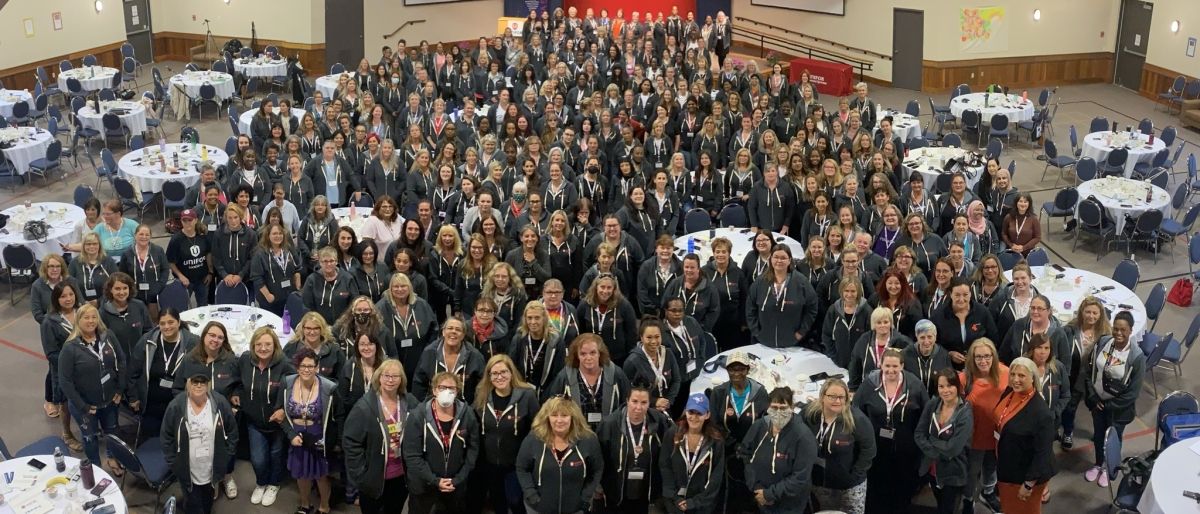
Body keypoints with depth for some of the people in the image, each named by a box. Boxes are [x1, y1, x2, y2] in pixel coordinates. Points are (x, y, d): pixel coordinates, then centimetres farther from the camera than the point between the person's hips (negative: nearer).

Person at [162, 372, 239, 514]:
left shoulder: (220, 403, -10)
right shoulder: (176, 406, -14)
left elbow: (232, 431, 1)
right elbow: (166, 437, -4)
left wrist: (226, 456, -1)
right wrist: (173, 464, -4)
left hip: (212, 469, 2)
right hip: (187, 471, -1)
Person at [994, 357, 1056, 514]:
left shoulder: (1041, 412, -30)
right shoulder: (1008, 394, -6)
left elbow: (1043, 452, -25)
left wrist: (1029, 484, -20)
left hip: (1026, 474, -7)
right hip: (1007, 468, 7)